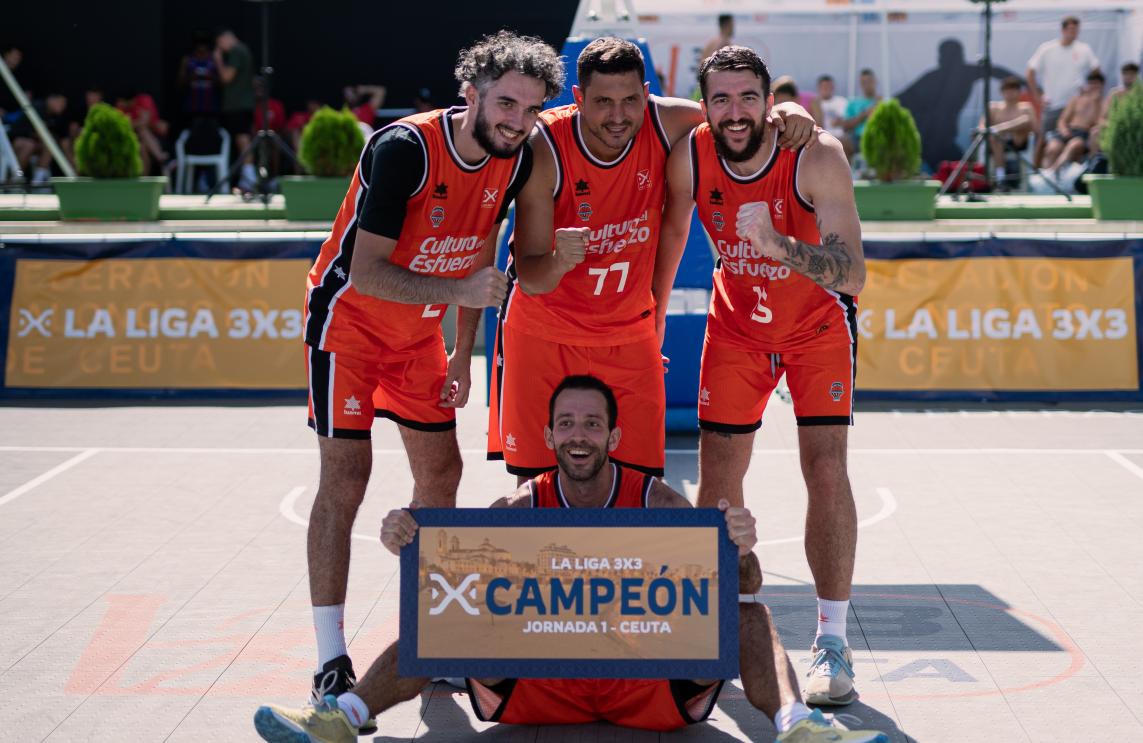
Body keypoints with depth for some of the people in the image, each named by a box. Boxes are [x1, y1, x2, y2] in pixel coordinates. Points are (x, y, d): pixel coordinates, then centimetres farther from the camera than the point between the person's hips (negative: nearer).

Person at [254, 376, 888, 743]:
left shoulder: (654, 501, -3)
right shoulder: (522, 508, 3)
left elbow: (742, 586, -12)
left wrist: (741, 550, -37)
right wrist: (409, 544, -31)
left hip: (652, 677, -1)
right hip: (538, 681, 1)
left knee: (743, 609, -20)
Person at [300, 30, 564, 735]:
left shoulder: (515, 159, -7)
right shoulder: (404, 148, -29)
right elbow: (367, 273, -30)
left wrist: (462, 354, 8)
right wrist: (460, 289, -40)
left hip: (418, 332, 7)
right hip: (349, 317, -7)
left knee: (441, 471, 9)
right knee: (347, 476, -11)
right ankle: (331, 661, -9)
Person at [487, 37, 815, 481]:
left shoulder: (665, 125, -14)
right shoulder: (544, 148, -22)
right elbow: (529, 278, -22)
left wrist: (785, 111, -19)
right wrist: (558, 262, -46)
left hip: (630, 337, 3)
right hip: (544, 335, -2)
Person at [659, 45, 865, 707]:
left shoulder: (818, 158, -29)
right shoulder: (689, 156, -19)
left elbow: (853, 277, -34)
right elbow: (670, 234, 2)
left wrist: (778, 243, -49)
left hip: (819, 321, -3)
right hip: (737, 322, 3)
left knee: (826, 468, -14)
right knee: (718, 472, 2)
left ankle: (833, 644, -5)